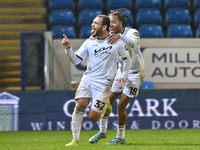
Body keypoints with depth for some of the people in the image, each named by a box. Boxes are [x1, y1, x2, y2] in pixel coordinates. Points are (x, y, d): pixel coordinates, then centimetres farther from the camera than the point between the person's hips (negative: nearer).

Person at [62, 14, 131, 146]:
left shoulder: (117, 42, -1)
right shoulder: (89, 43, 6)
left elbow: (127, 60, 11)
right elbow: (76, 60, 4)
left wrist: (123, 77, 1)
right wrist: (68, 48, -12)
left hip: (104, 83, -3)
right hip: (88, 78, 3)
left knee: (93, 117, -8)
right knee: (80, 105, -20)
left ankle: (105, 107, 27)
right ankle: (75, 140, -12)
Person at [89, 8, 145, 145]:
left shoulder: (132, 32, -19)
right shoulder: (112, 37, 0)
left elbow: (133, 43, -41)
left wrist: (120, 36, -61)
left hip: (134, 74, -6)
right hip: (121, 72, 6)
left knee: (121, 105, -9)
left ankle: (120, 138, 5)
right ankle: (102, 131, 23)